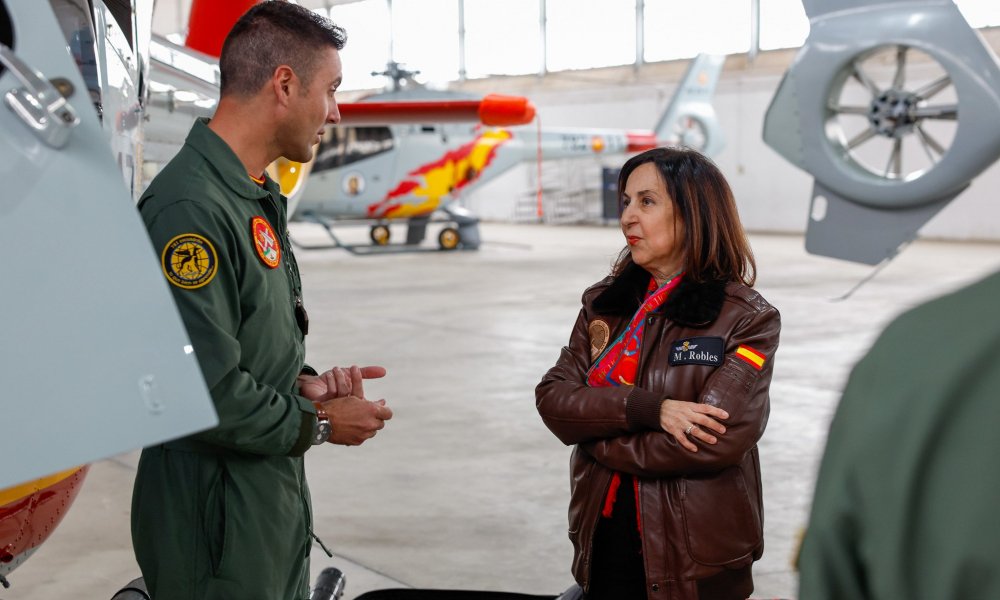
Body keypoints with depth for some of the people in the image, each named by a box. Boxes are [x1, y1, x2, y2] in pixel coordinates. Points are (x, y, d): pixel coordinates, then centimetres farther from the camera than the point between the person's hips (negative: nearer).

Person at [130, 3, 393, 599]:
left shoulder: (259, 198, 12)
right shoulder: (191, 208, -23)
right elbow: (203, 390, -27)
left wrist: (305, 381, 1)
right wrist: (317, 424, -12)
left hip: (276, 501, 10)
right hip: (218, 526, -10)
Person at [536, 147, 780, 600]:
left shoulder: (746, 320, -9)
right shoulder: (604, 303, 6)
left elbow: (718, 440, -20)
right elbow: (552, 398, -5)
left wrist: (595, 437, -11)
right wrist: (647, 408, -21)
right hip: (605, 545, 4)